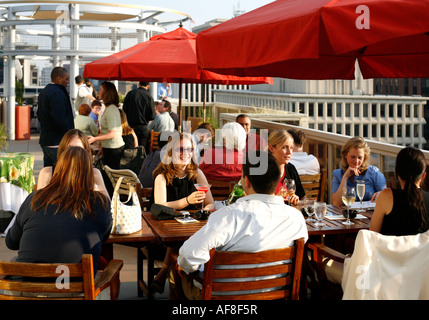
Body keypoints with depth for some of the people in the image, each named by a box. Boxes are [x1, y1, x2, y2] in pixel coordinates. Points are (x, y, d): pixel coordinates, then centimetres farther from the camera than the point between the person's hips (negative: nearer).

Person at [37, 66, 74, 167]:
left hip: (44, 140, 10)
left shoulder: (43, 92, 16)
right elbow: (59, 119, -23)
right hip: (57, 142, -10)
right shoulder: (57, 92, -16)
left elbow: (39, 115, 22)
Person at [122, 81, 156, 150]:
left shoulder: (130, 93, -2)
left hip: (130, 126, 3)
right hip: (142, 128, -3)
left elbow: (124, 109, 2)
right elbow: (152, 116, -6)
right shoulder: (149, 97, -8)